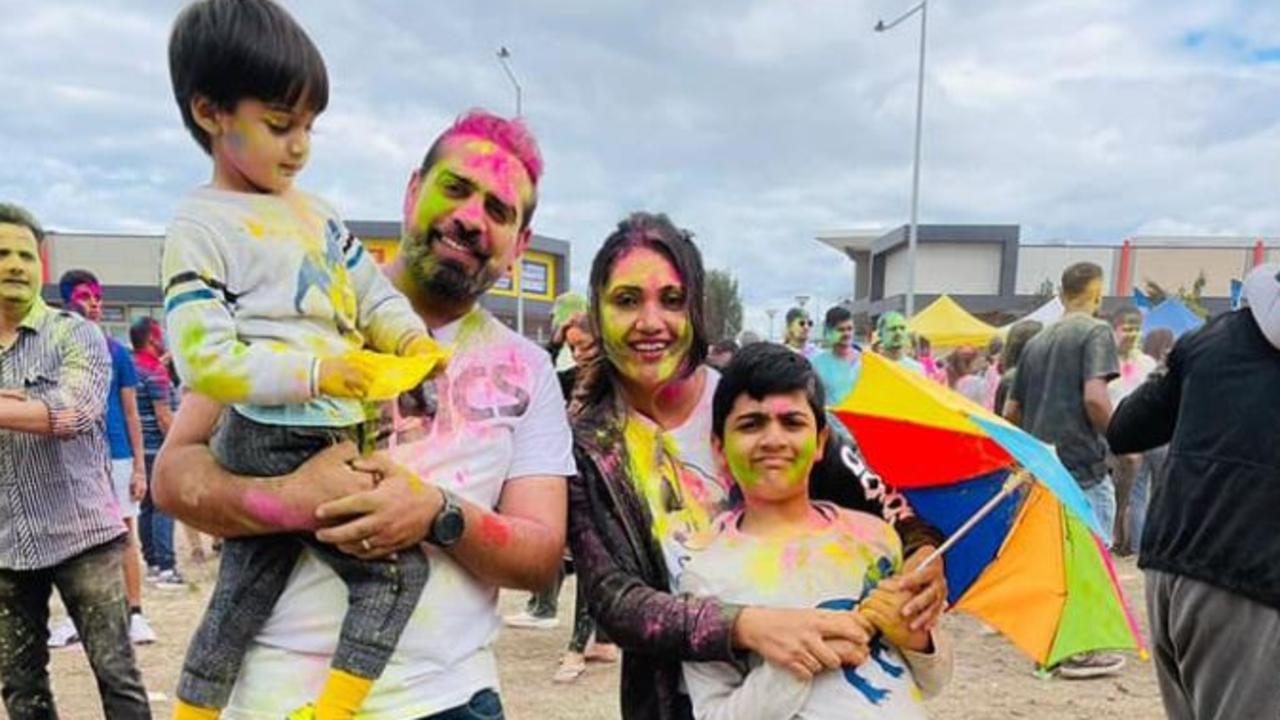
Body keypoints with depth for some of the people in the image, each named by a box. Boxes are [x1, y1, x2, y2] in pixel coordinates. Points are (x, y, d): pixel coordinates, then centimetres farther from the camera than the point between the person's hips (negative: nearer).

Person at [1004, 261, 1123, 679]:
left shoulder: (1036, 342, 13)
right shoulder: (1095, 331, -7)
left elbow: (1010, 412, 13)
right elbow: (1094, 397, -22)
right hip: (1083, 465, -7)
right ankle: (1080, 651, 9)